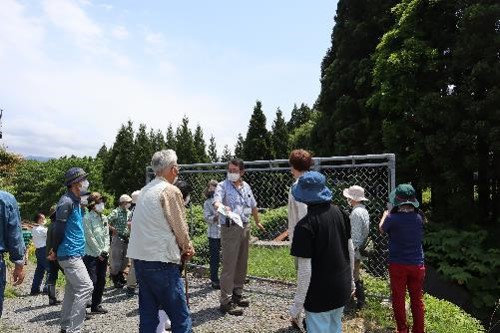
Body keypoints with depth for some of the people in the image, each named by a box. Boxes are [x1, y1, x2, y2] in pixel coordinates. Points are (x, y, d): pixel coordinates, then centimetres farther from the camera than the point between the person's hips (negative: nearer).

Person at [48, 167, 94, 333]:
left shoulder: (76, 202, 14)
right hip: (70, 254, -9)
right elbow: (58, 229, -15)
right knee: (85, 287, -12)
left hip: (75, 254, 9)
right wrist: (55, 251, -4)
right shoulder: (66, 201, -16)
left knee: (72, 290, 14)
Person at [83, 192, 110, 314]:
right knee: (92, 281, -7)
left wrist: (105, 250, -4)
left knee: (101, 281, 10)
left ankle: (97, 305, 21)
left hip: (103, 255, 7)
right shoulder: (87, 218, -9)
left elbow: (106, 235, 9)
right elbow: (90, 238, -13)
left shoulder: (104, 218, 11)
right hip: (91, 254, -6)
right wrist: (99, 252, -11)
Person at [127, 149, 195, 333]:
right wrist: (188, 248, 10)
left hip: (139, 258, 8)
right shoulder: (171, 190, -11)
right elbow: (179, 226, -8)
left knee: (148, 315, 14)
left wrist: (181, 248, 13)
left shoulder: (145, 190, 12)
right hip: (161, 262, -8)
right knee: (181, 317, 0)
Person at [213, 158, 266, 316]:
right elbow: (216, 202, -26)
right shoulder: (223, 186, -7)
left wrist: (257, 222, 33)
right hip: (230, 228, -7)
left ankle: (237, 293, 29)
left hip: (245, 227, 7)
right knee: (229, 265, -6)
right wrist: (222, 207, -48)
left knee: (242, 264, 14)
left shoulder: (246, 186, 12)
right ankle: (226, 302, 1)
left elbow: (253, 206, 24)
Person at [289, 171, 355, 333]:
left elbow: (305, 270, -22)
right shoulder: (340, 213, -4)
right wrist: (350, 279, 19)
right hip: (342, 289, 7)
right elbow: (350, 250, 6)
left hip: (320, 294, -6)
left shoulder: (305, 226, -23)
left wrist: (297, 304, -11)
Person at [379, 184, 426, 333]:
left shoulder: (392, 218, -20)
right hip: (417, 264, 3)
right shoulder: (419, 217, -8)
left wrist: (385, 214, 18)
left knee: (398, 299, 12)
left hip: (398, 265, -3)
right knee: (417, 299, 15)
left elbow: (381, 229, 1)